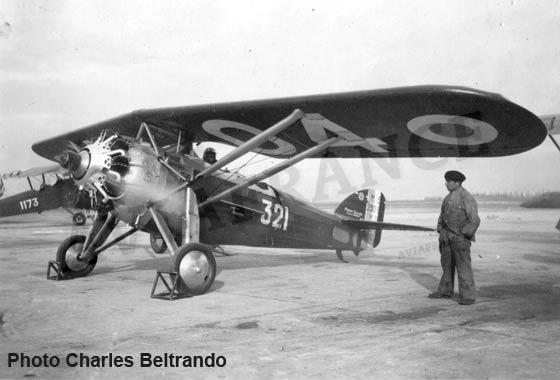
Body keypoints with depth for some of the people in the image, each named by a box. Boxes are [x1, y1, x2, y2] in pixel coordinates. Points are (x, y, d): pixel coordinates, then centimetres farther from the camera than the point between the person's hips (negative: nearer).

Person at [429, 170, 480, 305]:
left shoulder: (467, 198, -13)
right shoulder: (448, 197, 12)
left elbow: (474, 220, -15)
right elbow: (442, 216, 20)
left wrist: (464, 236, -18)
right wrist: (441, 232, 10)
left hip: (461, 237, -8)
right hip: (447, 236, 8)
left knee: (463, 266, -8)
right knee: (447, 264, 13)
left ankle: (468, 296, -4)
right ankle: (445, 291, 23)